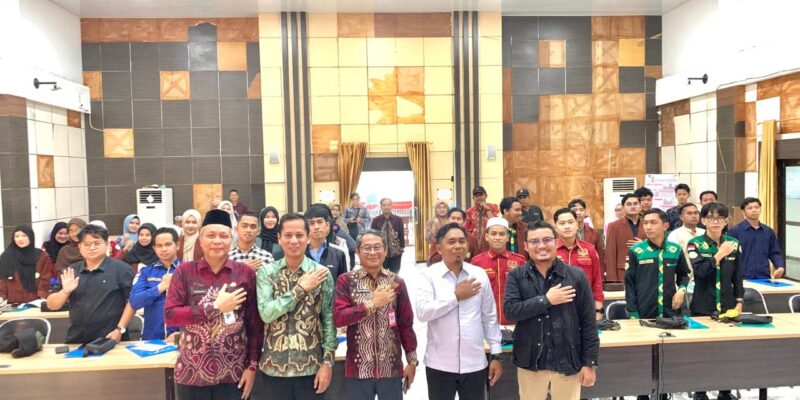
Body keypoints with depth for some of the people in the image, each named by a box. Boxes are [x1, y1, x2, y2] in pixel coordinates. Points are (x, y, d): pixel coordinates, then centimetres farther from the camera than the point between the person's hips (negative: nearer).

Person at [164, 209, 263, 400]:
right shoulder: (184, 271, -1)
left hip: (233, 374, 0)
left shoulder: (246, 273, -2)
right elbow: (169, 315, -9)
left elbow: (255, 324, 0)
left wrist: (253, 366, -3)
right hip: (191, 374, 0)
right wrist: (215, 307, -15)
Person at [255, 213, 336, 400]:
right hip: (274, 367, 1)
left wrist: (327, 362, -7)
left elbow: (329, 320, -3)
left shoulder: (322, 273, -3)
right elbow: (265, 313, -13)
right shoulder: (266, 272, -1)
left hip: (311, 367, 0)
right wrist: (301, 288, -17)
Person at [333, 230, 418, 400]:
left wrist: (412, 360, 4)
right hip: (359, 369, -1)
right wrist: (372, 304, -16)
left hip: (392, 368, 1)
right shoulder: (346, 281, -3)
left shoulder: (396, 282, 2)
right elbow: (338, 318, -13)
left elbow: (406, 323, 4)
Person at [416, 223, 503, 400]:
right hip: (440, 365, -2)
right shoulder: (429, 275, -6)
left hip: (475, 364, 2)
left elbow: (489, 318, 5)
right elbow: (422, 312, -18)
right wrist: (456, 296, -15)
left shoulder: (479, 274, 2)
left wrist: (497, 354, 4)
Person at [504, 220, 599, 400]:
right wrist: (546, 300, -18)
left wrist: (589, 363, -3)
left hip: (567, 362, 0)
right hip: (530, 362, 1)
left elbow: (588, 322, -1)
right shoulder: (516, 276, -2)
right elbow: (510, 310, -14)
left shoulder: (576, 275, -3)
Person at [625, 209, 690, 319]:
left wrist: (682, 290, -1)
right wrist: (632, 313, -6)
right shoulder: (635, 251, -5)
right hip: (643, 313, -2)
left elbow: (683, 274, 19)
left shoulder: (676, 250, 3)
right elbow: (629, 284, -2)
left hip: (670, 311, 3)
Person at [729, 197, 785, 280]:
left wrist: (780, 267, -4)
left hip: (764, 277, 4)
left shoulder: (769, 231, 12)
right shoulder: (735, 231, -3)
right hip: (743, 278, -4)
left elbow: (775, 253, 15)